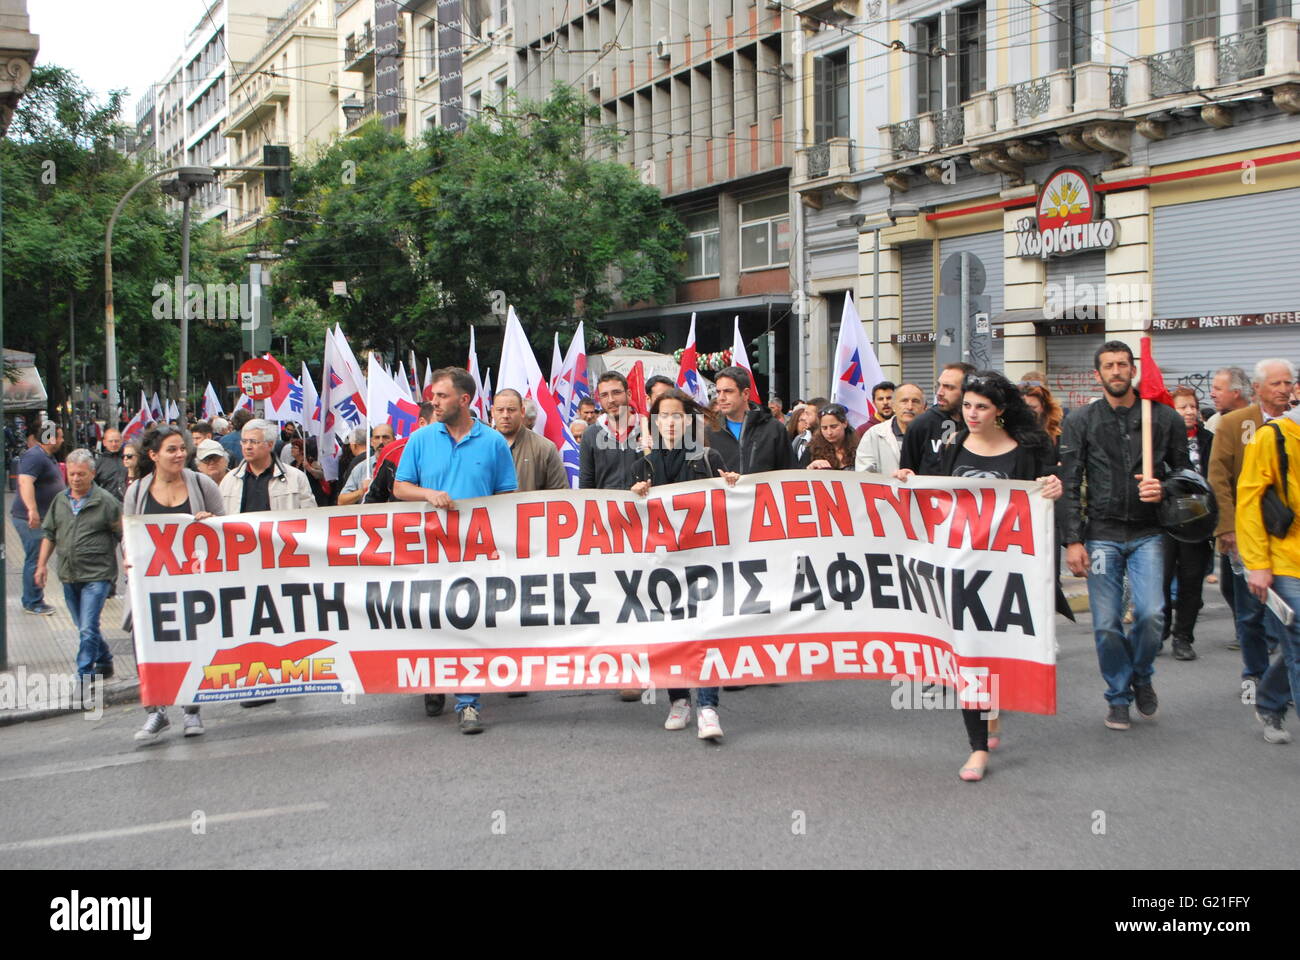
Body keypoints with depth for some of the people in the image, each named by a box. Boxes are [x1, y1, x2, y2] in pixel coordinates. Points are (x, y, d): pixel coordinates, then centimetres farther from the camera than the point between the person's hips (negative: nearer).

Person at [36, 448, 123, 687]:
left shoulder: (105, 501, -7)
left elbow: (123, 535, -5)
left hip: (97, 575, -6)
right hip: (68, 576, 6)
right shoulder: (60, 500, 9)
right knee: (84, 628, 17)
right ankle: (105, 663, 35)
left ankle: (85, 674, -6)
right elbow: (49, 534, 17)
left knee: (88, 629, -11)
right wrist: (42, 564, 11)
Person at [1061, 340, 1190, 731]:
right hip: (1101, 534, 0)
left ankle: (1141, 675, 19)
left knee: (1151, 614, -12)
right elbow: (1070, 485, 0)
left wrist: (1164, 490, -8)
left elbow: (1184, 472, 14)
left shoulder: (1164, 417, 6)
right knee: (1106, 624, -1)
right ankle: (1119, 696, 20)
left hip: (1148, 533, 0)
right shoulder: (1080, 422, 3)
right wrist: (1073, 540, -7)